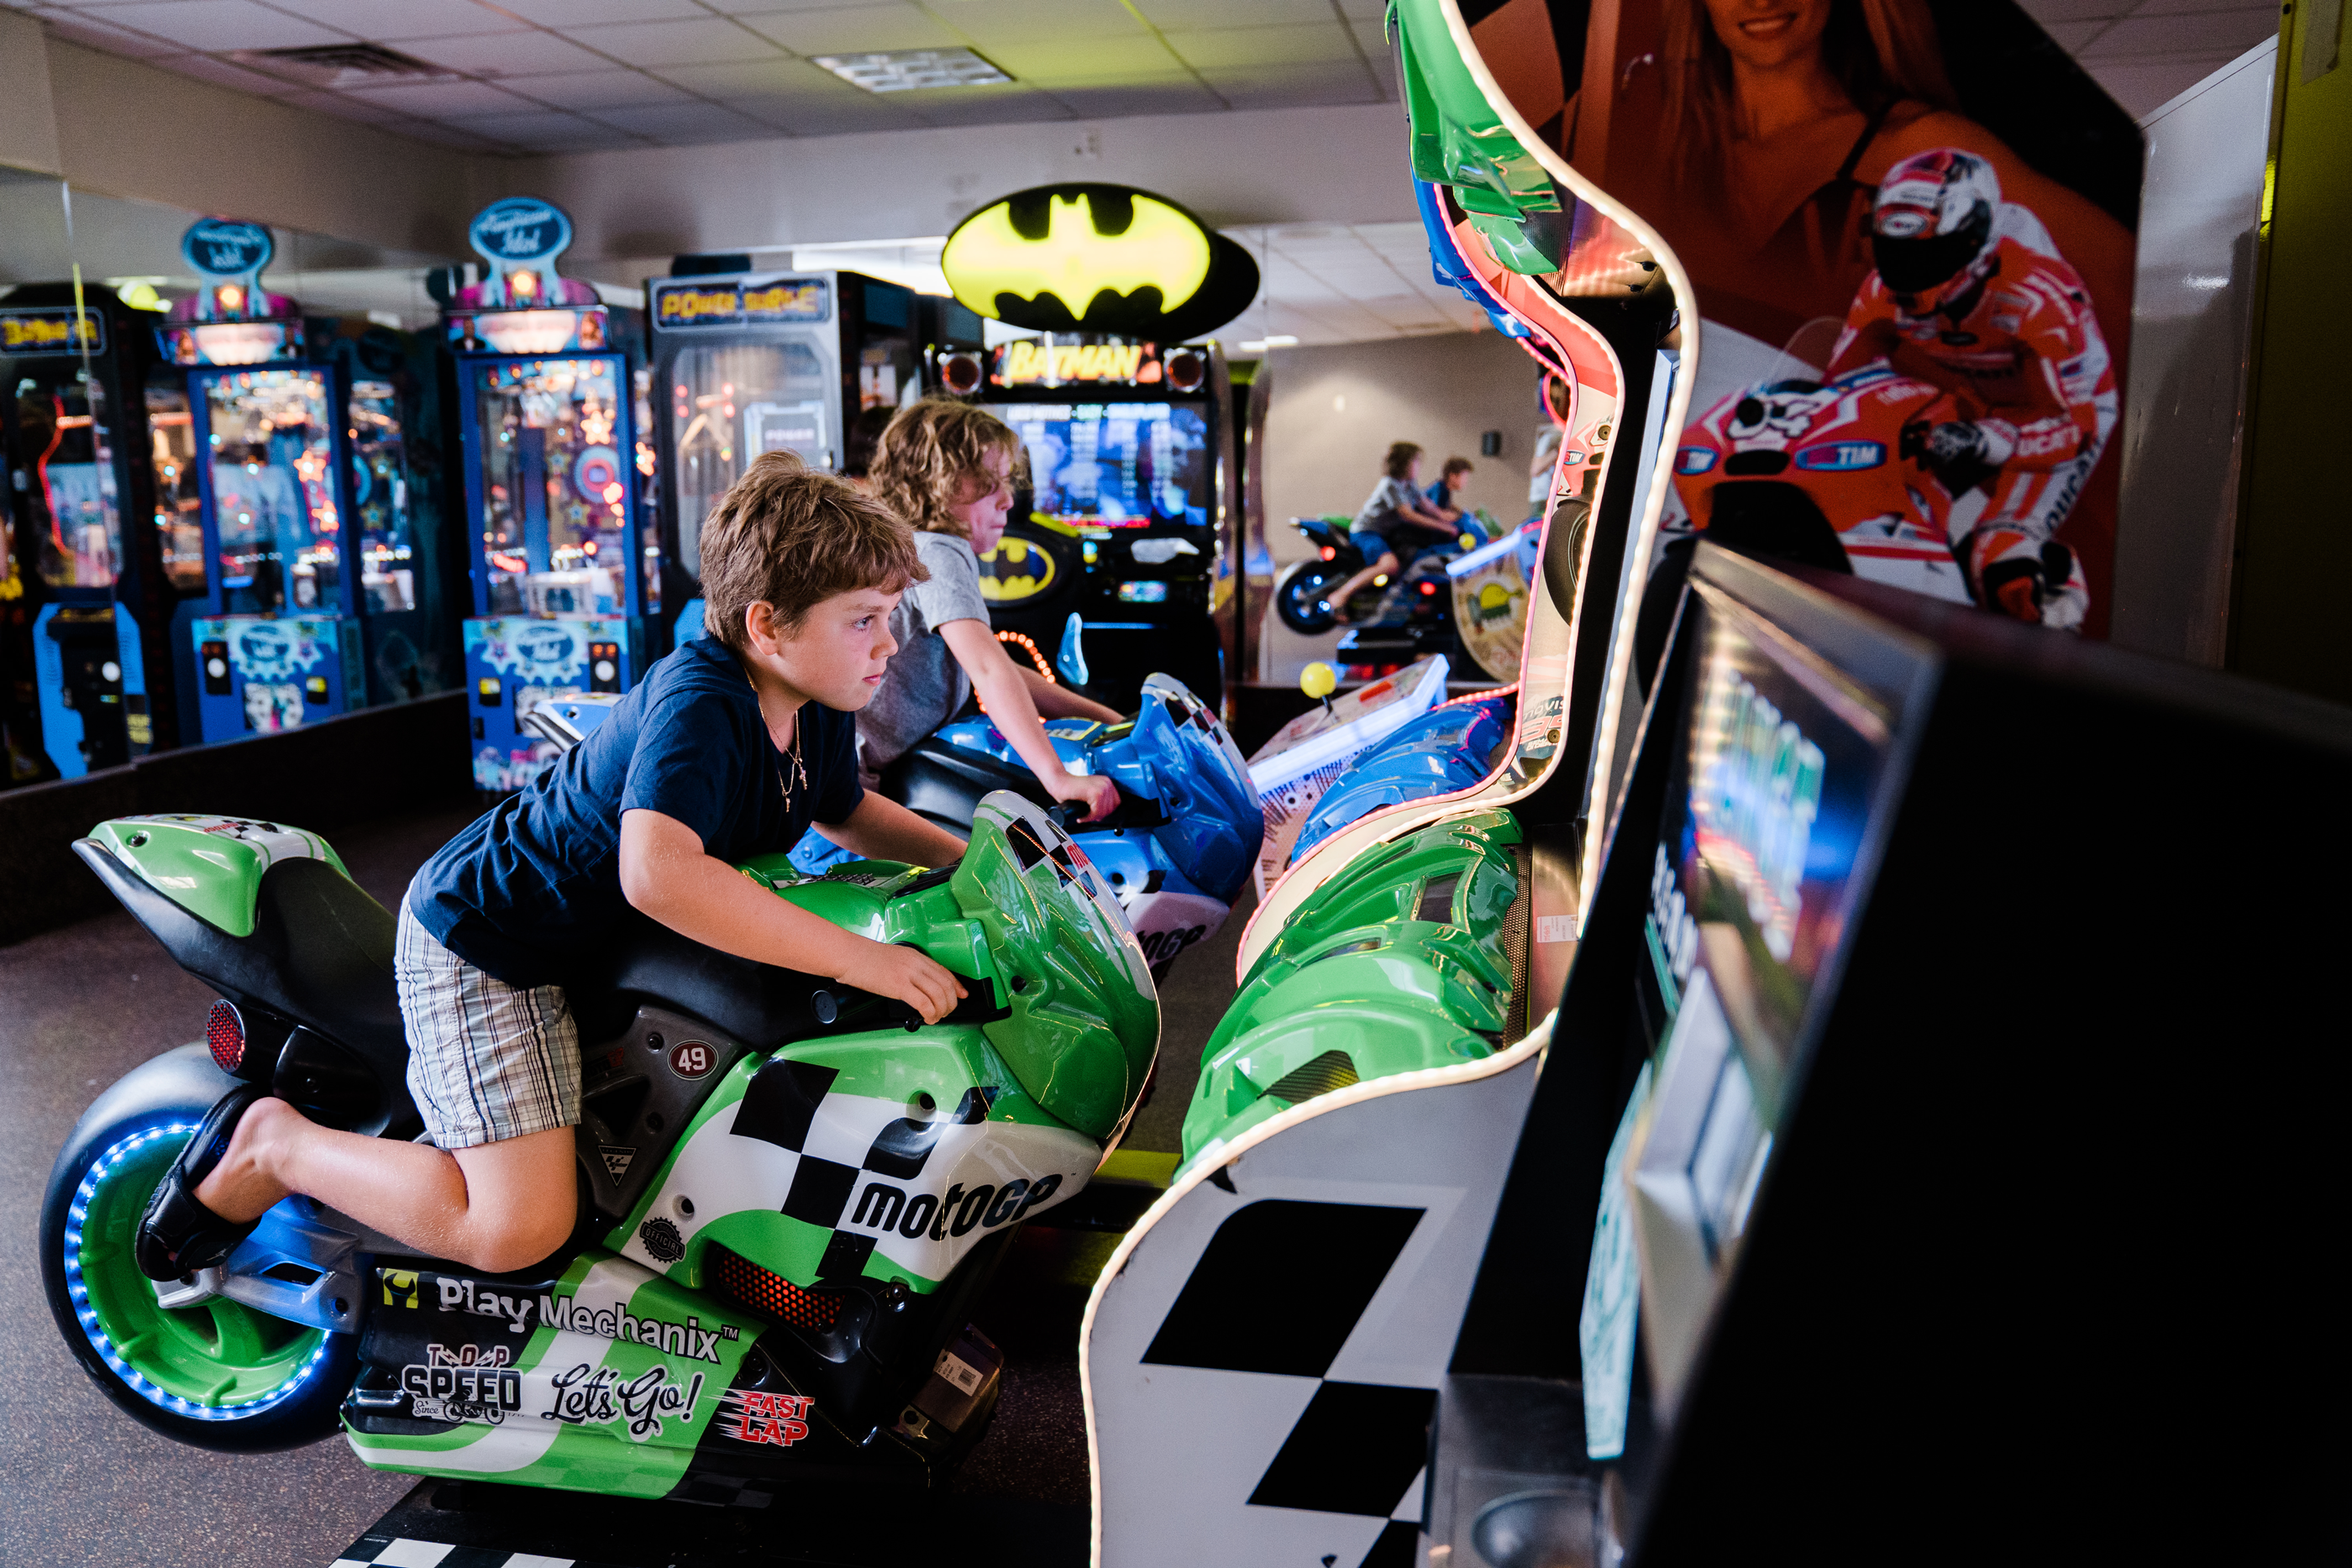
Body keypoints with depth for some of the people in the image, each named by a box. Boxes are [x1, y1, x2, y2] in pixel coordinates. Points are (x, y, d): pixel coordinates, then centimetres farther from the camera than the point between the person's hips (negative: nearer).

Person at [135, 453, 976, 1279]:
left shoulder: (814, 710, -3)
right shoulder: (699, 700, -30)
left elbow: (846, 808, 18)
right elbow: (658, 871, -46)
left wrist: (966, 856, 4)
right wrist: (859, 959, -44)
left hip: (603, 929, 10)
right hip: (484, 937, -9)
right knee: (519, 1229, -17)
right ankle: (271, 1141, 4)